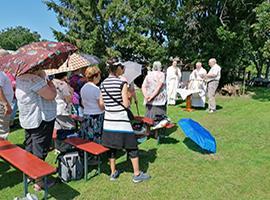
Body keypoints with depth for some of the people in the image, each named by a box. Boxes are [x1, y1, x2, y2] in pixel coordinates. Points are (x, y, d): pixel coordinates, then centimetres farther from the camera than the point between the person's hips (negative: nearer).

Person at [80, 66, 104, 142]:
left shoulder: (83, 88, 7)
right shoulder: (96, 89, -15)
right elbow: (101, 106, -16)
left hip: (86, 116, 7)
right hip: (97, 117, -7)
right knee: (97, 142, 1)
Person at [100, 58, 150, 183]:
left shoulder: (103, 84, 4)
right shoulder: (122, 83, -12)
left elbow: (101, 104, 7)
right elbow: (126, 104, -13)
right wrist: (128, 96, 6)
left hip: (108, 120, 6)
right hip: (122, 120, -5)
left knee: (111, 147, 16)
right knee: (131, 147, 7)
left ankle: (113, 173, 27)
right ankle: (137, 174, 17)